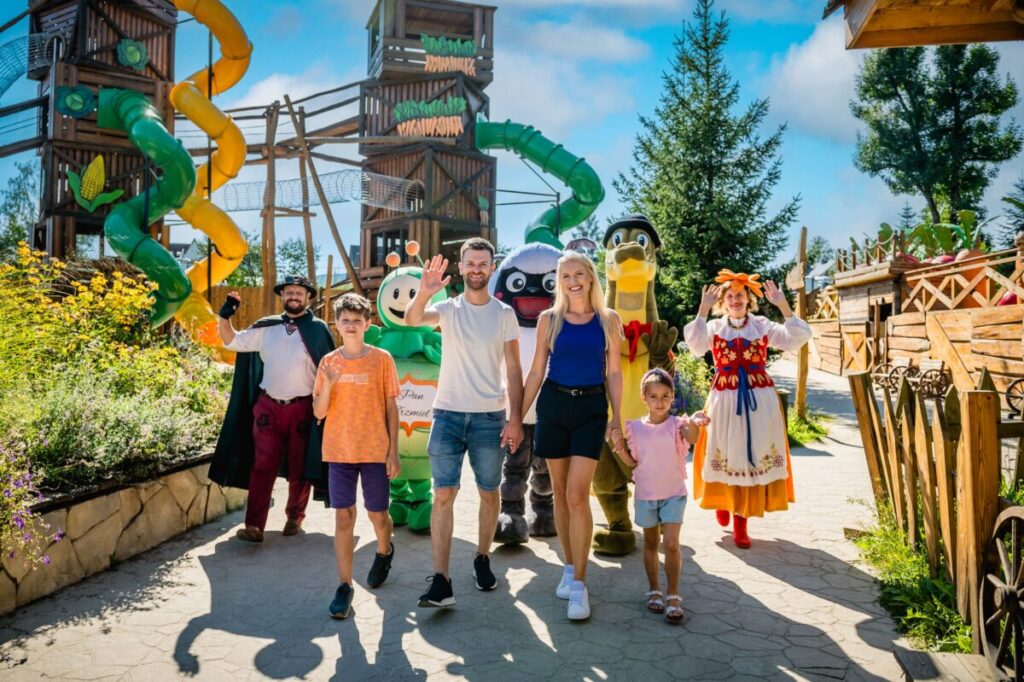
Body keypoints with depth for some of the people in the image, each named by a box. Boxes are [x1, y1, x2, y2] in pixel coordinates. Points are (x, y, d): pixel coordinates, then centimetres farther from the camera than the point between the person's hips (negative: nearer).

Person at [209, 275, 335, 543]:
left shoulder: (318, 330, -3)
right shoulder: (266, 328, 7)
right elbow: (231, 341, 13)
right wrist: (225, 315, -4)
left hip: (302, 409, -2)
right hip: (268, 407, 2)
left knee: (299, 469, 9)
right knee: (262, 467, -1)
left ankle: (295, 517, 27)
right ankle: (254, 525, 0)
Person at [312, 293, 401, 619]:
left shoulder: (382, 359, -2)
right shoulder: (329, 362, 3)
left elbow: (391, 408, 0)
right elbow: (318, 413, 2)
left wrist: (393, 451, -3)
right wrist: (327, 384, -16)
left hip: (375, 451, -1)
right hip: (339, 451, 1)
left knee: (377, 514, 10)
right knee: (343, 517, 1)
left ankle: (384, 551, 42)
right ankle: (344, 586, 10)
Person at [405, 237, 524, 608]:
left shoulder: (504, 313, 2)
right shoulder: (447, 308, 3)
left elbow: (513, 370, 2)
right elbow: (412, 319, -19)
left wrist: (515, 418, -5)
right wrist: (424, 292, -39)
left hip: (490, 417, 0)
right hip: (448, 413, 0)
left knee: (489, 492, 11)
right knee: (444, 494, -4)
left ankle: (482, 559, 31)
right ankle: (441, 581, -2)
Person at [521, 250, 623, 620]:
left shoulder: (608, 319, 3)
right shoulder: (549, 319, 4)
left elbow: (613, 372, 6)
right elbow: (536, 371, 7)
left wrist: (617, 418, 0)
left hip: (592, 408, -1)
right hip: (553, 405, 2)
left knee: (577, 494, -10)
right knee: (560, 493, 9)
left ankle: (579, 584, -2)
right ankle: (569, 568, 25)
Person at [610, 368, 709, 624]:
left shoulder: (676, 424, -10)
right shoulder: (635, 428, -3)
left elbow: (691, 437, -34)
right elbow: (634, 463, 5)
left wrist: (695, 424, -56)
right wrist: (621, 451, -15)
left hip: (673, 494, -2)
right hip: (645, 494, 3)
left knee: (671, 544, -9)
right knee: (650, 543, 15)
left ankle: (673, 595, 4)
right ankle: (654, 590, 29)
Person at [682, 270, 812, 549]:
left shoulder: (762, 325, 6)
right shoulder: (714, 326, 5)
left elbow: (797, 339, -6)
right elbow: (695, 345, -15)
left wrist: (783, 306, -13)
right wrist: (703, 309, -20)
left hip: (759, 400, 0)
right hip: (725, 400, 0)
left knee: (753, 455, 1)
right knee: (725, 455, 6)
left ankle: (741, 520, 10)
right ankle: (723, 501, 34)